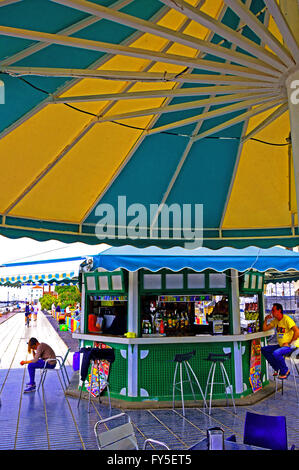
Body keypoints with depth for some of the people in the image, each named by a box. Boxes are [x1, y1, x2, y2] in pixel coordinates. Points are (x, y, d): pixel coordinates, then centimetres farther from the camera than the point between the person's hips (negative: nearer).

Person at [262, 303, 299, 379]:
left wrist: (290, 343, -21)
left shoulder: (286, 319, -16)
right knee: (264, 350, -1)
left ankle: (285, 371, -8)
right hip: (281, 345, 9)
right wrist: (266, 320, -2)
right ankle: (277, 369, 7)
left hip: (291, 345, -9)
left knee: (276, 353, -32)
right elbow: (264, 329, 13)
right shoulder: (275, 320, 9)